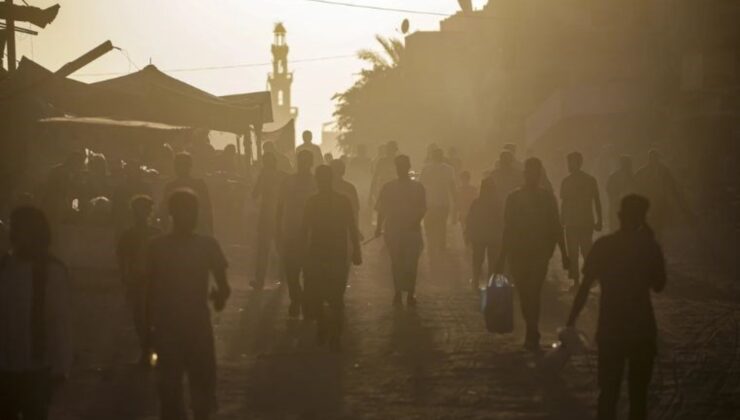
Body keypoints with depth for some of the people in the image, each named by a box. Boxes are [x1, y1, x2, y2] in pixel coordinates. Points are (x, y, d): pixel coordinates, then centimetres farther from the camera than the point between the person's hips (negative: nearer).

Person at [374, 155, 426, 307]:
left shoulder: (417, 187, 5)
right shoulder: (388, 187, 7)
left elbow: (422, 209, 0)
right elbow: (381, 209, 8)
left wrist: (414, 222, -17)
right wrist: (379, 227, 0)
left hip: (412, 230, -1)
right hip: (393, 230, 1)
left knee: (411, 263, -4)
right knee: (396, 262, 3)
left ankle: (410, 293, 3)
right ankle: (398, 292, 10)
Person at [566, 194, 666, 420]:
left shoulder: (603, 246, -5)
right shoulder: (649, 246, -7)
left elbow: (585, 287, -6)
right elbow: (658, 285, 5)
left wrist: (570, 322, 0)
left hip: (610, 330, 0)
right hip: (642, 329, 0)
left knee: (608, 391, 7)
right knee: (638, 392, 11)